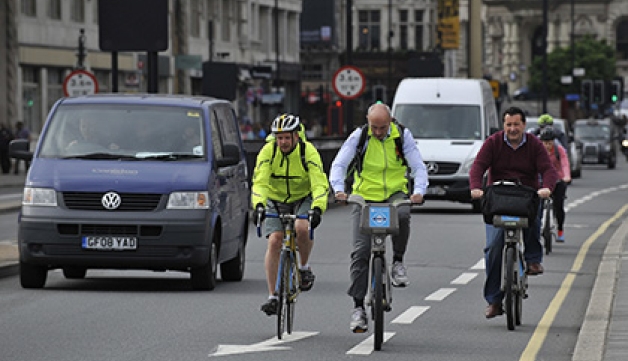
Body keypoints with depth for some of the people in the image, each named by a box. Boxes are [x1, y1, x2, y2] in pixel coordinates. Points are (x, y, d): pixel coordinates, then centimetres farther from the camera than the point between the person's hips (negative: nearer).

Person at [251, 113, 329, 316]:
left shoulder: (308, 151, -21)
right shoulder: (268, 151, -17)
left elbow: (319, 184, -29)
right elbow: (259, 181, -26)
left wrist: (317, 208, -47)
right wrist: (258, 205, -45)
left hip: (303, 199, -2)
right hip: (276, 202, 2)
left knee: (302, 228, -33)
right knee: (274, 241, -16)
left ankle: (305, 267, -4)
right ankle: (272, 297, -12)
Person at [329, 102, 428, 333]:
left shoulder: (402, 136, -4)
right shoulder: (359, 136, -6)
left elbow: (418, 166, -7)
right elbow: (339, 164, -12)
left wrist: (418, 191, -27)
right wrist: (339, 189, -31)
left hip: (395, 194, 0)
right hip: (365, 196, 0)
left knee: (402, 215, -36)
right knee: (360, 251, -9)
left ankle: (398, 262, -12)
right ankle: (358, 307, -3)